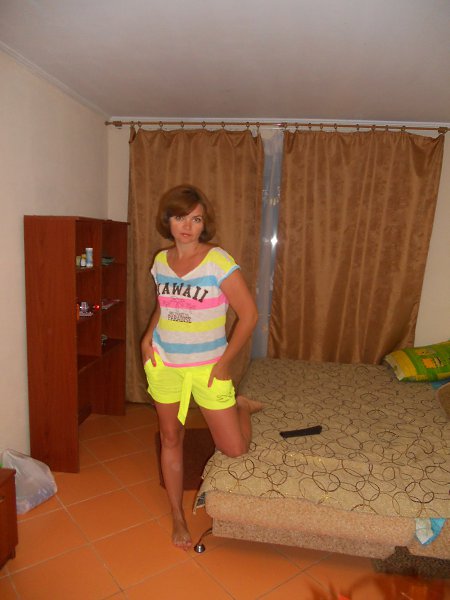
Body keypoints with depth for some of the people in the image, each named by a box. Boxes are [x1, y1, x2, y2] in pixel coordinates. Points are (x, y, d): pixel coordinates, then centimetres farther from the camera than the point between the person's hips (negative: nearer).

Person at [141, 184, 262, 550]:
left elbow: (249, 314, -15)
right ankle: (178, 517, 35)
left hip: (207, 365, -4)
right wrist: (147, 337, 3)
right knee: (171, 438, 14)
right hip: (164, 363, 4)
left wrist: (224, 363, -12)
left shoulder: (218, 261, -16)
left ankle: (241, 407, 33)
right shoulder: (161, 261, 1)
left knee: (235, 450, 1)